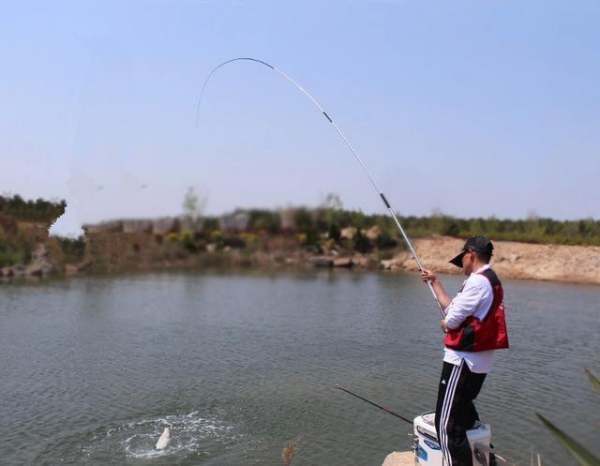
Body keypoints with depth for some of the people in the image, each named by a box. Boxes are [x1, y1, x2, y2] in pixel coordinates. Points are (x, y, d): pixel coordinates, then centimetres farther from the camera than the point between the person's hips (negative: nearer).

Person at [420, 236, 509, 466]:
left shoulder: (478, 282, -17)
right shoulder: (491, 281, 15)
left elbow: (452, 319, -18)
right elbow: (452, 307, 16)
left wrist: (444, 323, 5)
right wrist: (434, 282, 21)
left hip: (462, 360, -11)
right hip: (479, 362, 11)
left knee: (448, 425, -8)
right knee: (464, 414, 27)